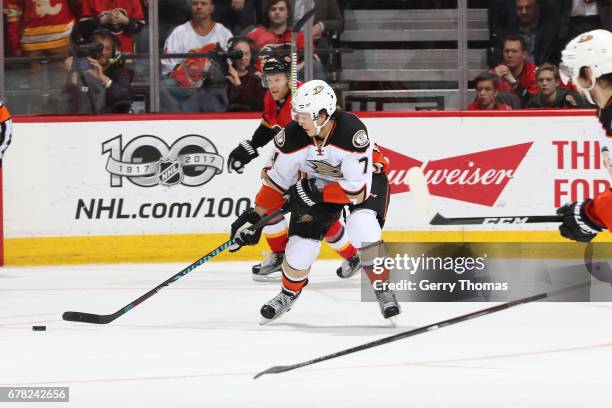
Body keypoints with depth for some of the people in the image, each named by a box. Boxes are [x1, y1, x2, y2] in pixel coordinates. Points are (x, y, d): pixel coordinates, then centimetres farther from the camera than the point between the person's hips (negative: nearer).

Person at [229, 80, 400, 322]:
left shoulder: (352, 133, -38)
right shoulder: (293, 136, -24)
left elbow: (359, 189, -34)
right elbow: (277, 181, -8)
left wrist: (315, 194, -32)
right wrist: (256, 216, -13)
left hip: (364, 178, -4)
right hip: (316, 182, 4)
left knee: (362, 229, -30)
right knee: (302, 242, -4)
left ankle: (382, 290, -9)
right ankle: (288, 294, 28)